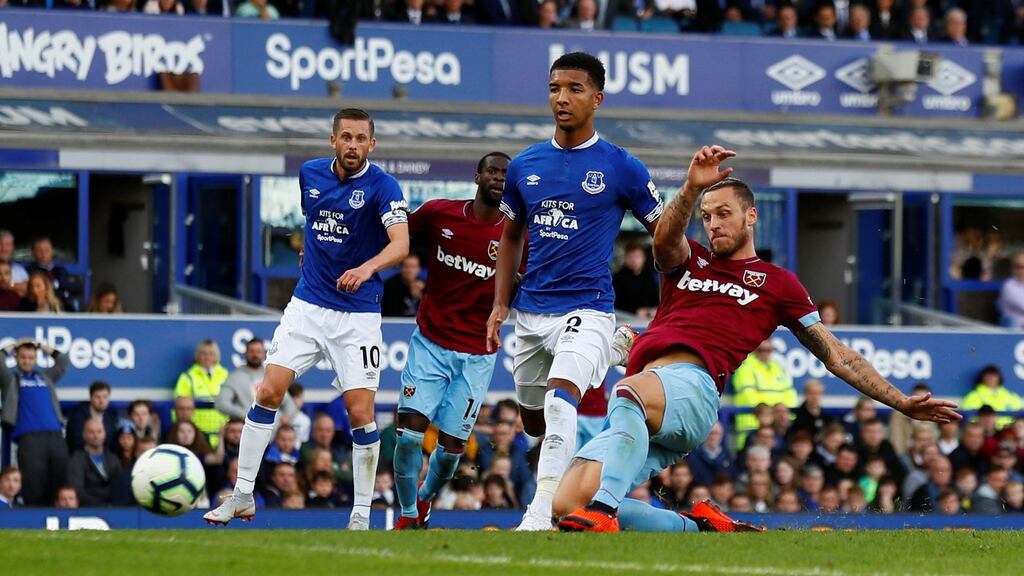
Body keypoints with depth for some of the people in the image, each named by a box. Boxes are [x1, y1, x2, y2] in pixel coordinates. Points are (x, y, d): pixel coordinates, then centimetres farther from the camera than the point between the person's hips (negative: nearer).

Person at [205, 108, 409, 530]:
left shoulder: (382, 186, -13)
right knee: (268, 392, -7)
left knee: (361, 412, -9)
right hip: (308, 304, 4)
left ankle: (361, 514, 3)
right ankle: (242, 496, 3)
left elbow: (401, 243, -28)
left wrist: (366, 268, -44)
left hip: (357, 314, -4)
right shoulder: (311, 174, 3)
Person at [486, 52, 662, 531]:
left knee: (560, 394, -30)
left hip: (587, 308, -6)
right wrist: (500, 306, 11)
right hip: (532, 312, 6)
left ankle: (542, 511, -37)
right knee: (535, 422, 15)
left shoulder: (621, 168, -4)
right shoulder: (524, 166, 8)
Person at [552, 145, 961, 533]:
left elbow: (836, 356, 24)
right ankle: (702, 528, 0)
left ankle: (604, 510, -54)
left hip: (692, 386, -5)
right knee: (568, 503, -14)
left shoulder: (776, 283, 22)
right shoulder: (687, 262, 31)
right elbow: (665, 239, 5)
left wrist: (901, 403, 18)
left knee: (629, 392, -41)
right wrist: (691, 189, -14)